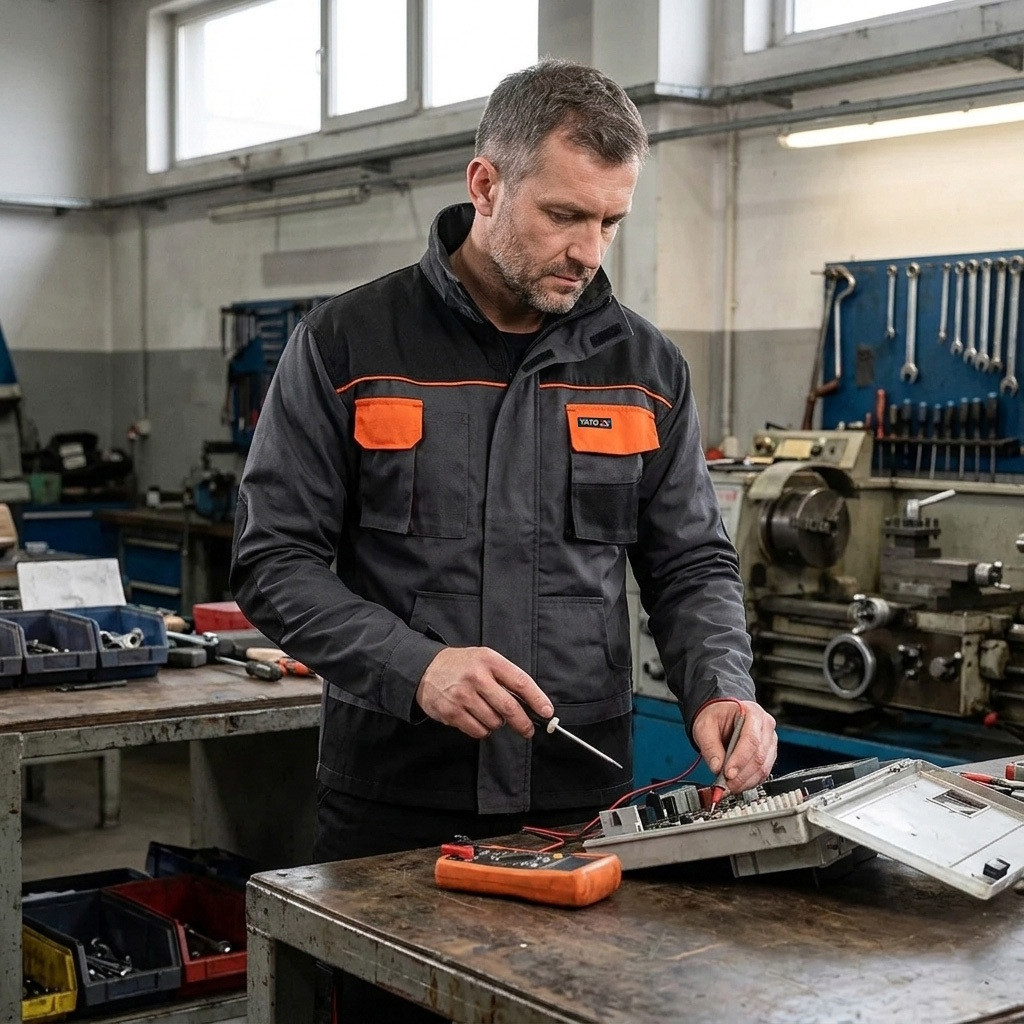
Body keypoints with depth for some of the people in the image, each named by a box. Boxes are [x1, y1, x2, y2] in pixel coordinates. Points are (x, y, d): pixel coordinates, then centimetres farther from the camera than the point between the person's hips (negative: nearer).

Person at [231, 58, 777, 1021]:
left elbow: (692, 565, 8)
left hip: (582, 796, 2)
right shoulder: (346, 345, -5)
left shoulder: (645, 365, 3)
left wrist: (717, 689, -11)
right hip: (391, 798, -2)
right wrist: (413, 667, -20)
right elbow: (274, 561, -6)